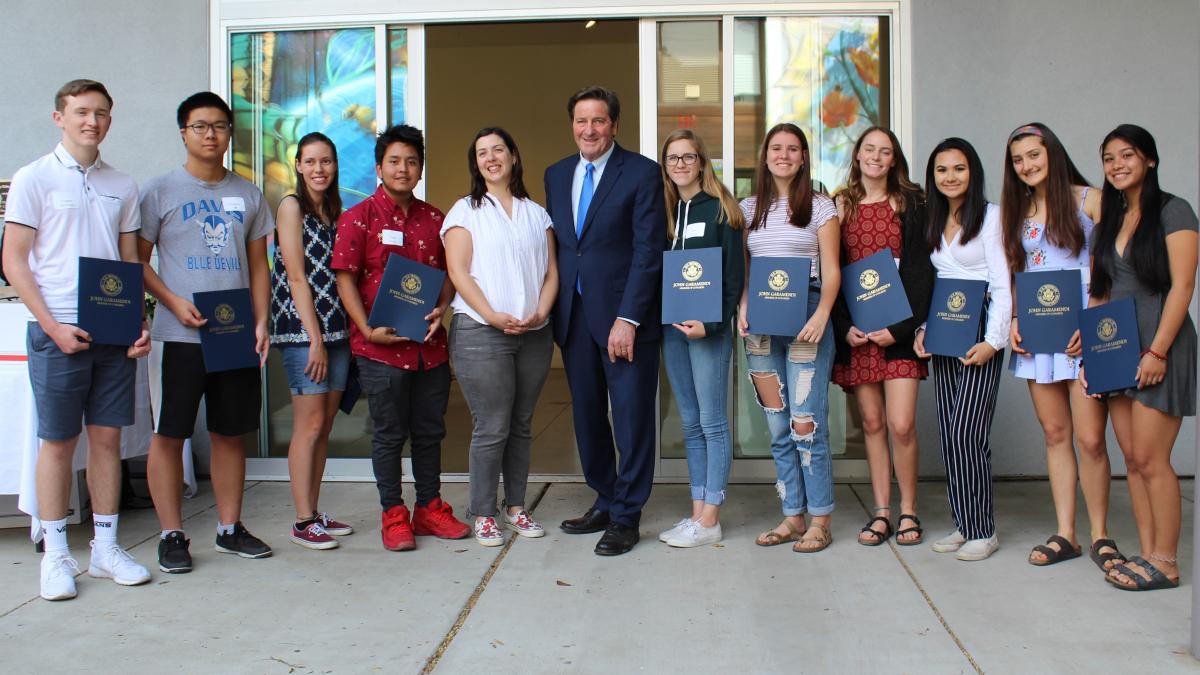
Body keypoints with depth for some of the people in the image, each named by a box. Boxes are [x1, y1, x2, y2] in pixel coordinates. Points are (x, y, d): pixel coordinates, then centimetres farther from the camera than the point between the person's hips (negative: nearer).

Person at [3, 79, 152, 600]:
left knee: (108, 437, 7)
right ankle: (55, 553, 14)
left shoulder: (122, 186, 12)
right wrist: (53, 326, -12)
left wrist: (138, 323, 2)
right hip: (58, 331, -4)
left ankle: (105, 547, 17)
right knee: (58, 441, 3)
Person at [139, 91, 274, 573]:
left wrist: (261, 321, 2)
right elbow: (137, 260, 1)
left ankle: (230, 528, 21)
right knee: (168, 434, 1)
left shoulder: (248, 194, 12)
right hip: (178, 334, -3)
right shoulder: (160, 190, 2)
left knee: (231, 434, 10)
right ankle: (172, 535, 13)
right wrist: (174, 302, -13)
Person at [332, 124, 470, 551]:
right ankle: (393, 515, 17)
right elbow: (345, 279, -5)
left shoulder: (434, 219, 11)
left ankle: (429, 508, 26)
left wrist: (441, 308, -3)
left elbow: (447, 273, 16)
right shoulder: (358, 218, -2)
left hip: (431, 344, 4)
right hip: (382, 347, -4)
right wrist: (369, 330, -14)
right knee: (389, 434, 4)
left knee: (430, 431, 12)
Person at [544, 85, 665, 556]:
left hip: (623, 314, -5)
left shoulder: (642, 172, -5)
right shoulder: (556, 175, 12)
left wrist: (627, 319, -17)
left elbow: (648, 251, -10)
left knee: (632, 416, 2)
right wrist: (551, 312, 6)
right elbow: (554, 246, 14)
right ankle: (605, 501, 28)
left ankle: (625, 517, 14)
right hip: (573, 317, 6)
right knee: (587, 415, 13)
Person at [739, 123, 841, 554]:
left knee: (806, 423, -8)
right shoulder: (748, 209, 14)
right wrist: (742, 308, -5)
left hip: (805, 319, -4)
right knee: (778, 427, 7)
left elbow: (831, 272, -1)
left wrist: (821, 316, -16)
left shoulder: (820, 207, 4)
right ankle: (793, 517, 16)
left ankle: (820, 520, 4)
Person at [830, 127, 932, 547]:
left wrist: (901, 326, -11)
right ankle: (881, 513, 14)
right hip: (855, 330, 2)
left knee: (901, 424, -7)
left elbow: (921, 269, -2)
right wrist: (844, 326, -5)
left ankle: (908, 511, 11)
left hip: (897, 327, -2)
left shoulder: (911, 202, 4)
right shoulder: (840, 205, 9)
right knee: (872, 422, 5)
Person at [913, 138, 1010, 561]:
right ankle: (962, 525, 14)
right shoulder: (933, 221, 15)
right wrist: (922, 328, 3)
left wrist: (993, 340, -15)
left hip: (980, 331, -6)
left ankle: (982, 530, 1)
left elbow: (1003, 285, -8)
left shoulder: (990, 216, -4)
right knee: (948, 432, 6)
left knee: (966, 432, -10)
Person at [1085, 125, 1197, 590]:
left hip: (1158, 347, -7)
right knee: (1132, 458, 7)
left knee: (1150, 459, -7)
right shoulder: (1108, 222, 16)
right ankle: (1148, 553, 14)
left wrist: (1157, 351, -17)